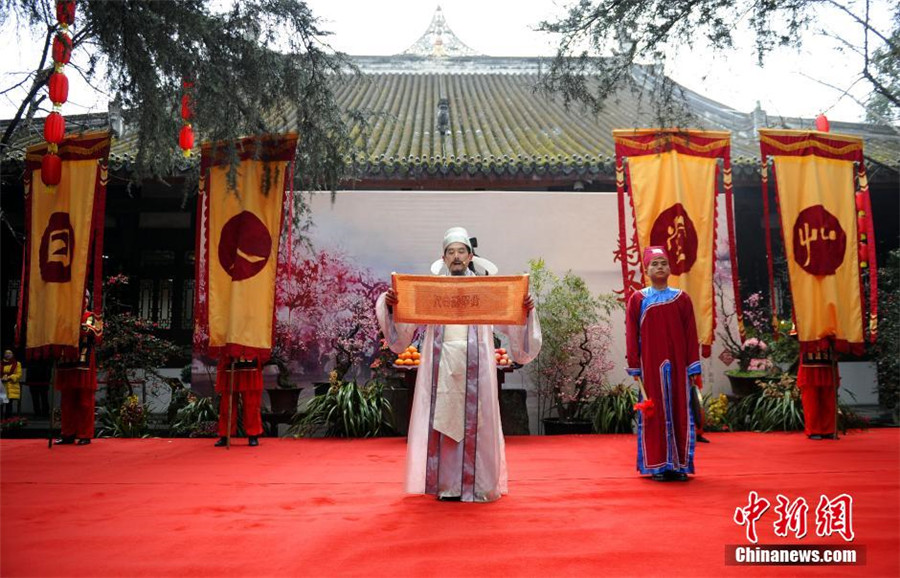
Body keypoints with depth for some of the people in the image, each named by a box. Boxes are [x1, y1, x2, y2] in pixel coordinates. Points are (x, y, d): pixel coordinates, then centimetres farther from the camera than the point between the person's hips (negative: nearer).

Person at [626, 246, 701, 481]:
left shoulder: (682, 298, 5)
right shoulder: (637, 299, 2)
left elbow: (691, 335, 4)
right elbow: (631, 335, 1)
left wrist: (693, 367, 0)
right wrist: (634, 367, -2)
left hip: (677, 364, 1)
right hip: (650, 365, -1)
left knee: (679, 410, 4)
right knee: (654, 412, 2)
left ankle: (679, 464, 14)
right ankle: (657, 465, 9)